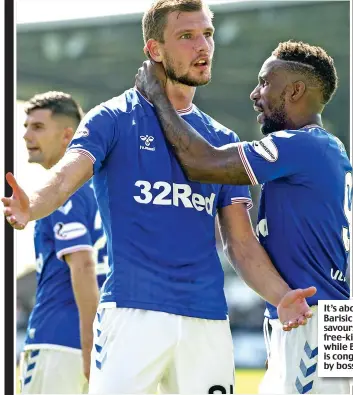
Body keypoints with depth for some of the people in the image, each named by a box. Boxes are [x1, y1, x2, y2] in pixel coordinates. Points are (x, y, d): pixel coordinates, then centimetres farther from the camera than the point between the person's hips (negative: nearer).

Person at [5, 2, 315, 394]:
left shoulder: (223, 141, 18)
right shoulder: (113, 119, 5)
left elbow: (242, 242, 14)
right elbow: (65, 177, -12)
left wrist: (280, 296, -5)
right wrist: (30, 207, -36)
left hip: (209, 321, 5)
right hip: (132, 312, -4)